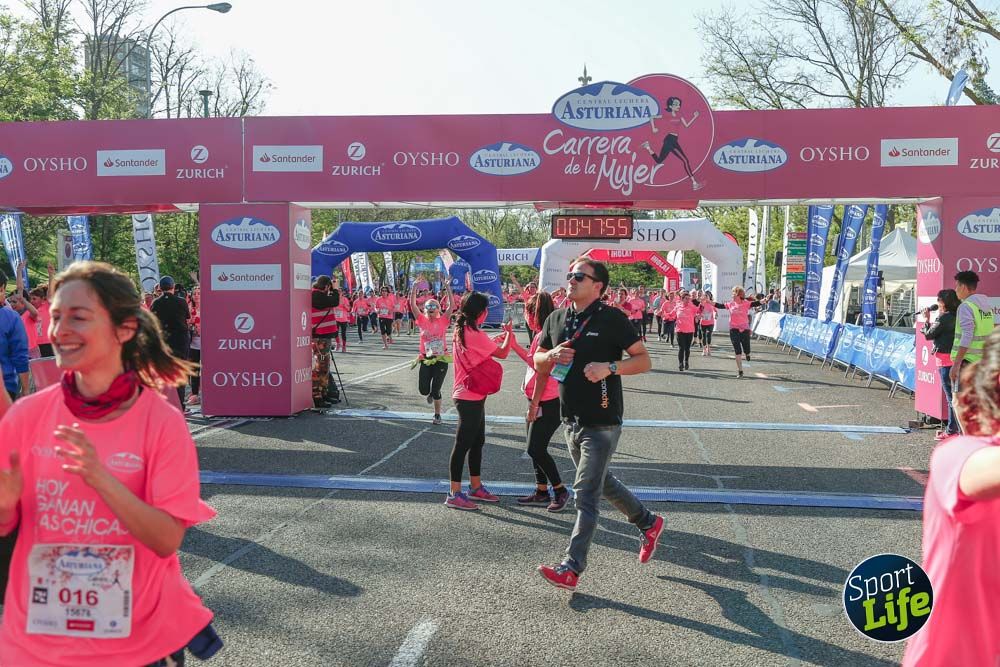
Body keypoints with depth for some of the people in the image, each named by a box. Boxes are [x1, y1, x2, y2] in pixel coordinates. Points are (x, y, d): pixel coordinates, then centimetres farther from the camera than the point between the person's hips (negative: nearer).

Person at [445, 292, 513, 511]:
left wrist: (499, 337, 16)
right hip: (471, 397, -10)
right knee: (463, 444, -4)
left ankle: (476, 487, 28)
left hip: (470, 395, 10)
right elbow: (502, 353, -11)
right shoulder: (474, 334, -20)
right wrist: (509, 333, 5)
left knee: (477, 442, 17)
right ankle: (454, 494, 2)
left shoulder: (461, 331, 8)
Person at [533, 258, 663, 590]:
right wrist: (551, 356, -8)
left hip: (602, 422, -7)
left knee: (585, 494, -6)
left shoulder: (612, 319, -10)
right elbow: (538, 363, 15)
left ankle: (571, 568, -2)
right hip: (571, 420, 7)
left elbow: (643, 360, -10)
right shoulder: (556, 319, 8)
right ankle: (648, 522, 41)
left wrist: (609, 368, -26)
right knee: (601, 481, 21)